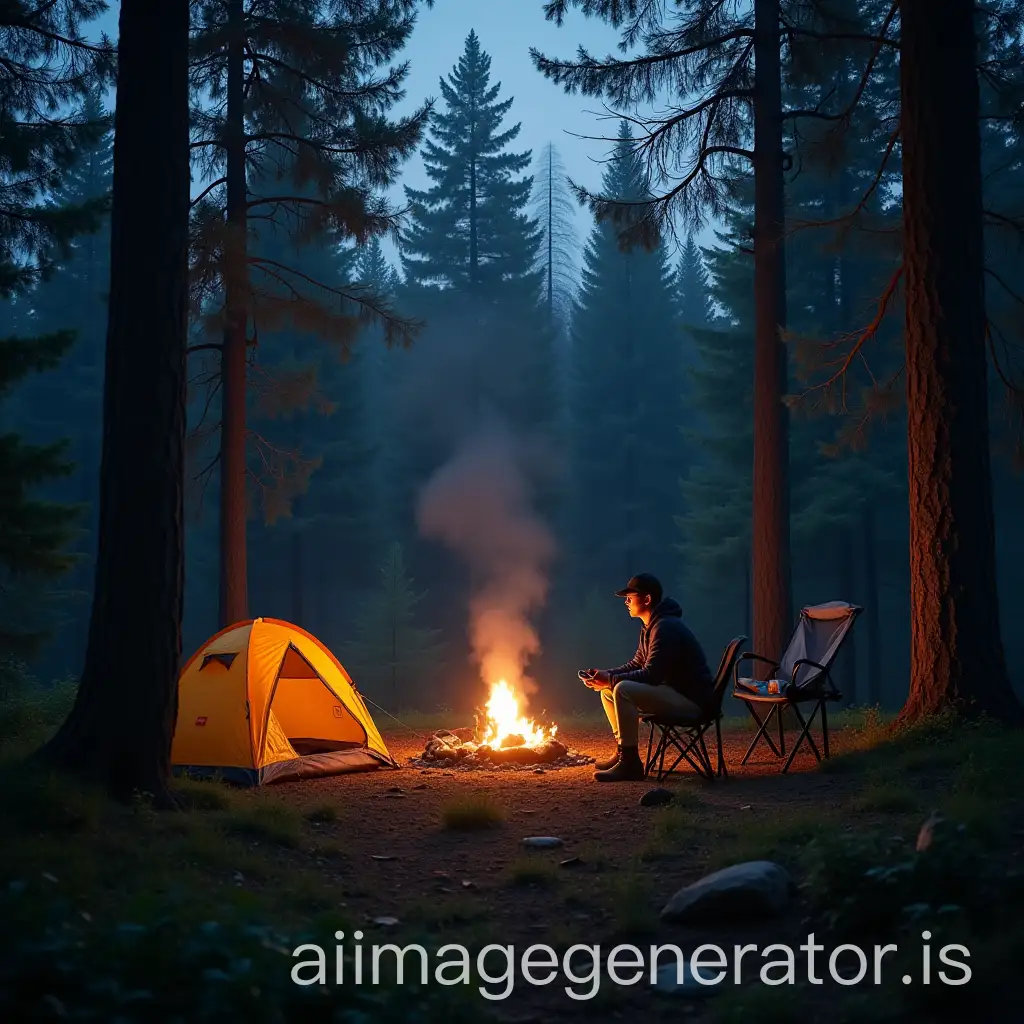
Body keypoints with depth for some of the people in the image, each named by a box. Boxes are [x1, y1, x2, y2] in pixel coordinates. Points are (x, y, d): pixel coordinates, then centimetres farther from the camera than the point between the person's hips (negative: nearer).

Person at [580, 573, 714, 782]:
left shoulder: (666, 627, -19)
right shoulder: (650, 627, 12)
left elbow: (651, 675, -25)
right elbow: (636, 665, 17)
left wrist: (611, 679, -19)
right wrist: (605, 675, 2)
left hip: (691, 699, -10)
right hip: (672, 692, 10)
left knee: (623, 690, -27)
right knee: (608, 690, 10)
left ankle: (630, 763, -22)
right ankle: (623, 752, 15)